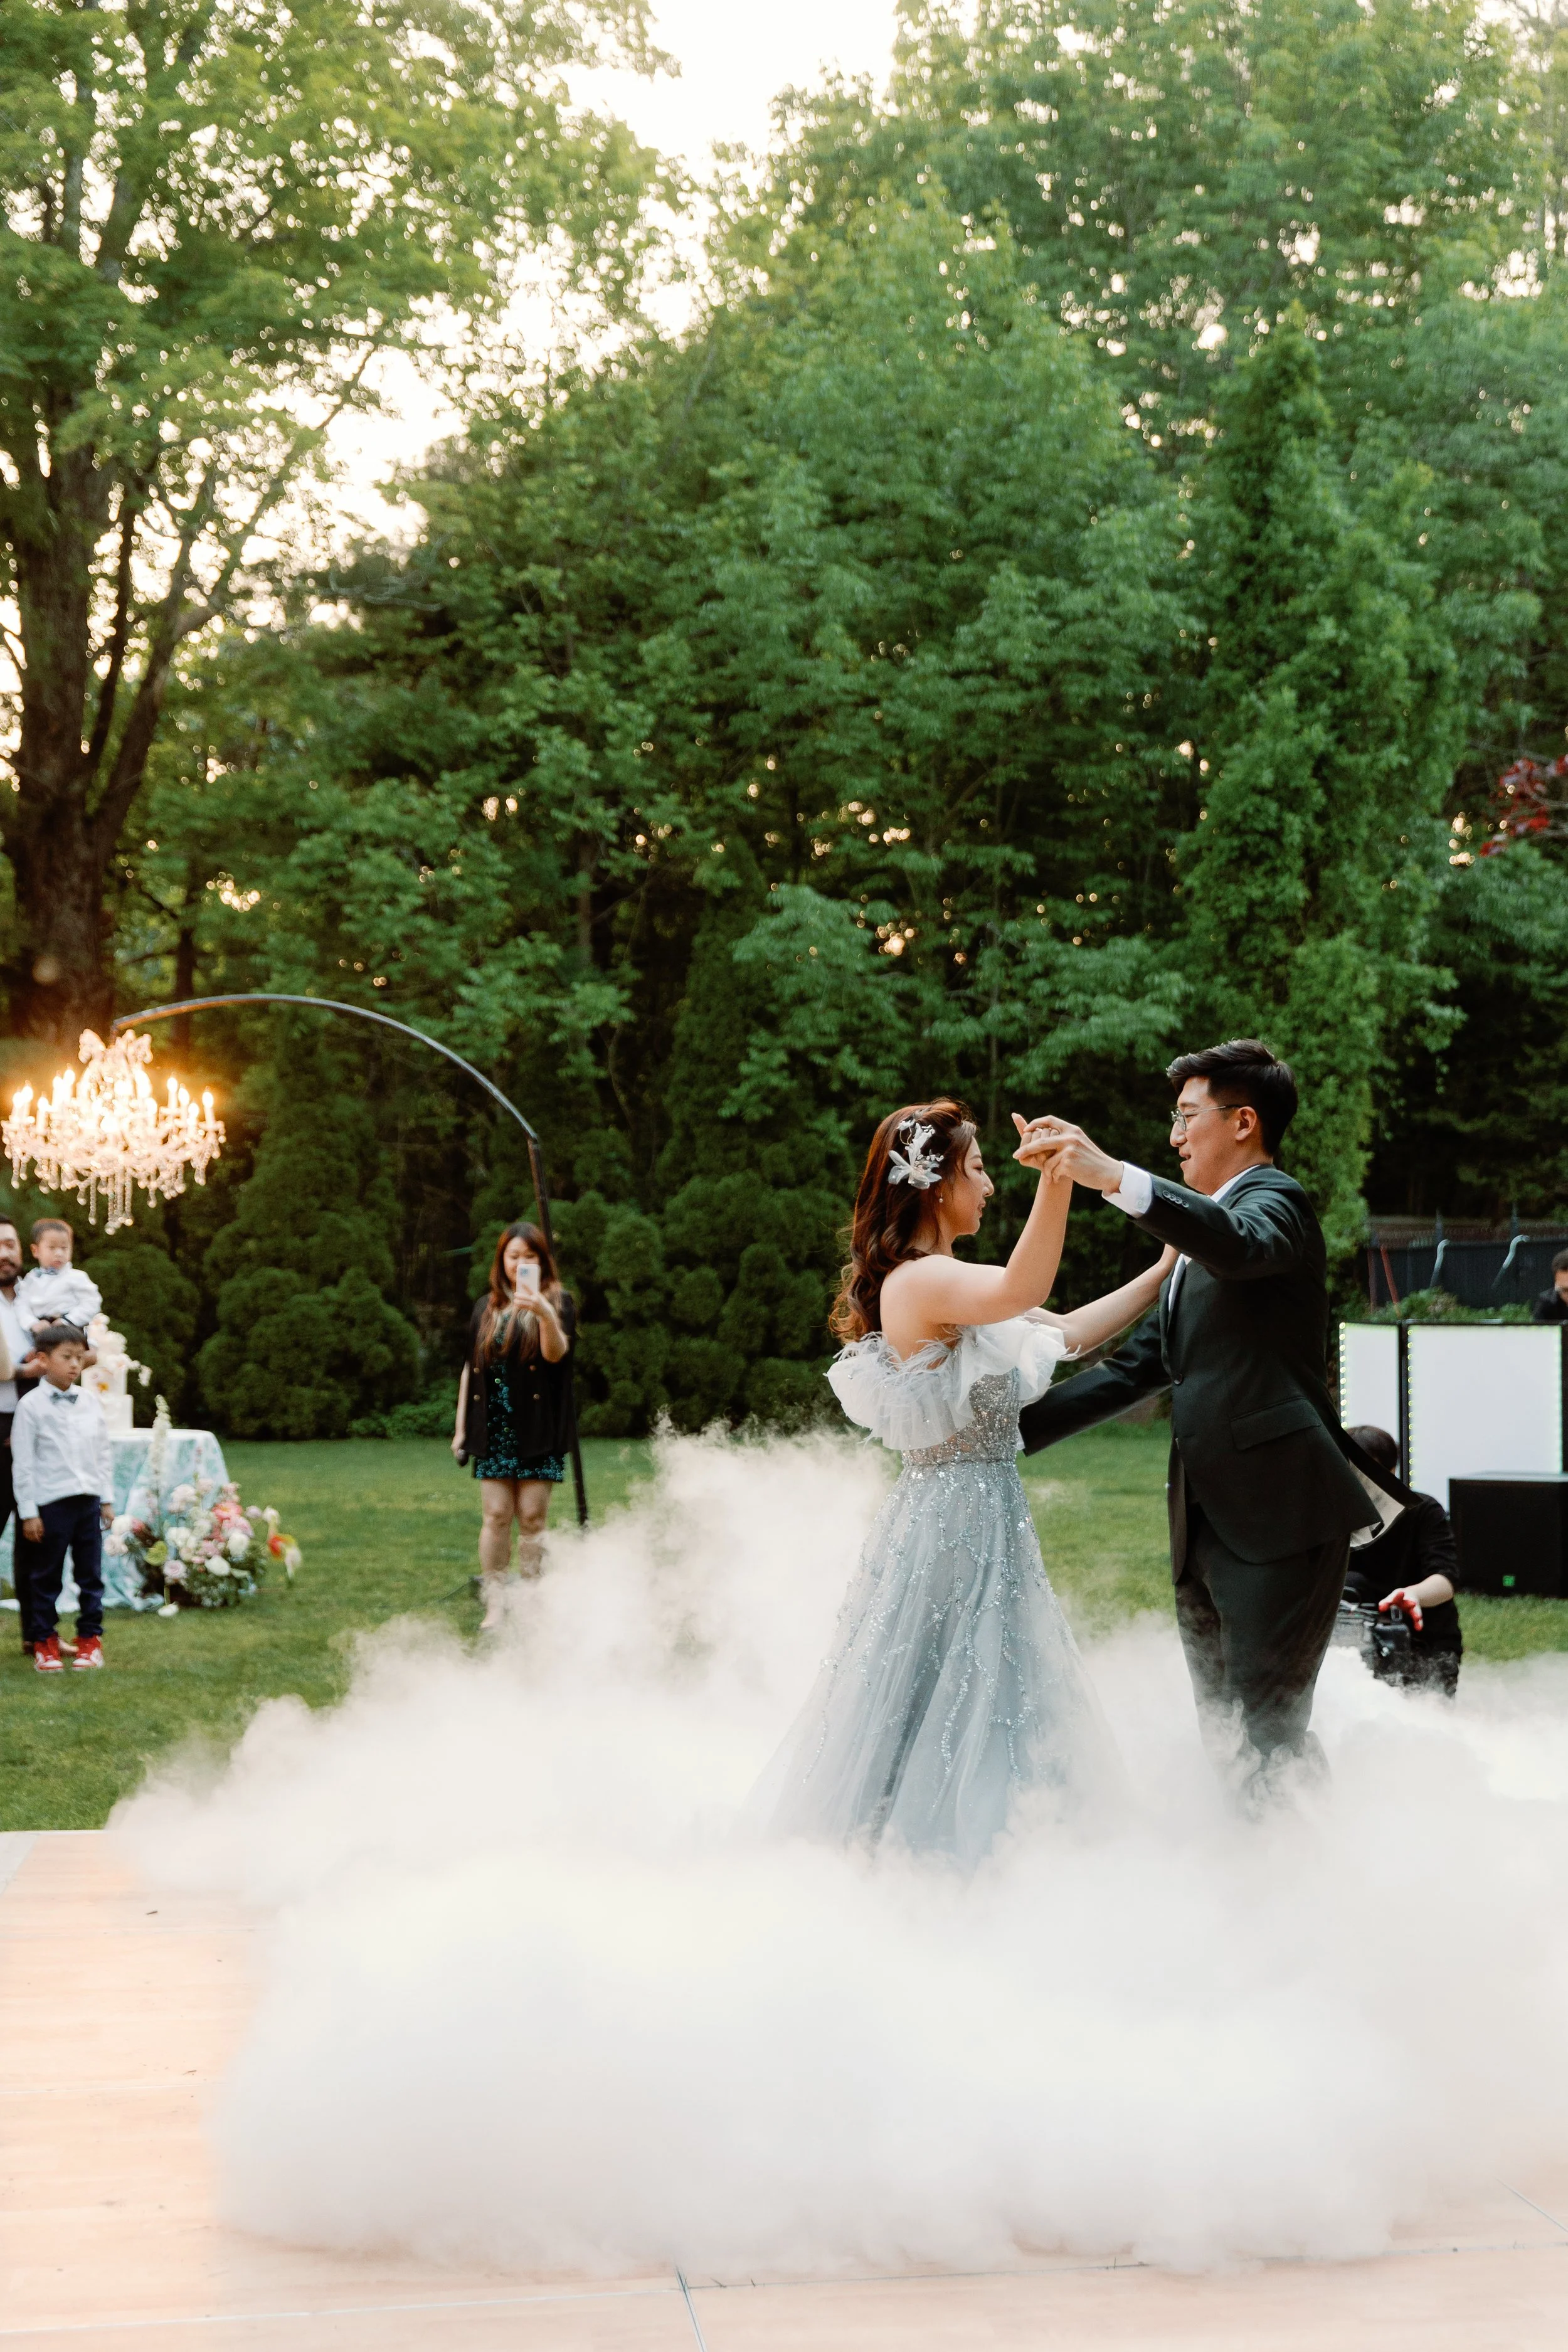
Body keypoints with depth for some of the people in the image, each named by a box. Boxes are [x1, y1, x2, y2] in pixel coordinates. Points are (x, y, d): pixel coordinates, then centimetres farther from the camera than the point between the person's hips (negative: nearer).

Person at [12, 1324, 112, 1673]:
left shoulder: (90, 1402, 7)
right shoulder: (32, 1406, -6)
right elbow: (23, 1463, -6)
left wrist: (107, 1499, 12)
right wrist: (28, 1512, -8)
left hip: (88, 1500, 4)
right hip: (51, 1503, -4)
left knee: (91, 1574, 8)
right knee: (47, 1576, 5)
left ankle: (90, 1637, 18)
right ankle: (45, 1641, 14)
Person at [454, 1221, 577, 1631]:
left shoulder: (557, 1302, 3)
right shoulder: (486, 1308, 13)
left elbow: (556, 1352, -15)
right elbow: (470, 1368, 15)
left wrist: (545, 1314, -33)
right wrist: (461, 1427, 11)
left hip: (537, 1430, -2)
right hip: (493, 1429, 2)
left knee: (532, 1517, -2)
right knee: (496, 1516, -2)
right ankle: (494, 1606, 1)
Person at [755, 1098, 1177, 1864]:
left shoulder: (942, 1283, 13)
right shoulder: (918, 1281, -19)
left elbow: (1066, 1331, 14)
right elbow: (1022, 1292, -40)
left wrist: (1164, 1272, 9)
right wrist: (1056, 1177, -52)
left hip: (978, 1519, 10)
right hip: (954, 1520, -10)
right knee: (943, 1700, -1)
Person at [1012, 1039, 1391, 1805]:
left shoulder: (1276, 1201, -5)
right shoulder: (1198, 1234, 24)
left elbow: (1240, 1245, -31)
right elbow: (1137, 1366, 24)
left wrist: (1113, 1176, -43)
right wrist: (1012, 1429, 17)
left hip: (1278, 1513, -10)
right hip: (1207, 1523, 10)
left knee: (1264, 1734, -11)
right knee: (1225, 1732, 14)